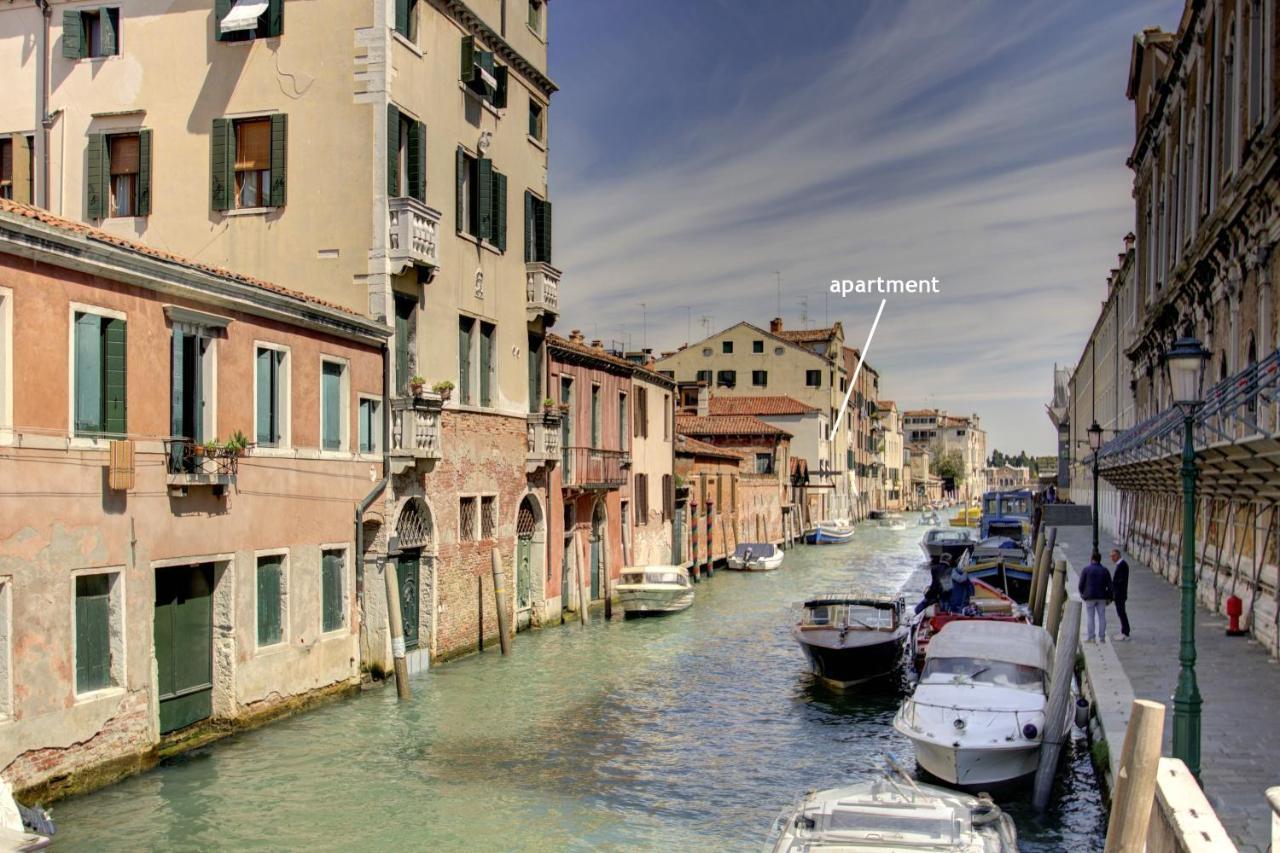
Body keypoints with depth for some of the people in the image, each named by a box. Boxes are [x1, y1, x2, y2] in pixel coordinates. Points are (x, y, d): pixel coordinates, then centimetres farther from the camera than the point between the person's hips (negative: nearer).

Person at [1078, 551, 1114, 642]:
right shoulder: (1105, 570, 5)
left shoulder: (1086, 569, -4)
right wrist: (1109, 597, 10)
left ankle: (1091, 637, -1)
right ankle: (1102, 637, 8)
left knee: (1091, 617, 1)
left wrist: (1082, 593, 12)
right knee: (1102, 617, 7)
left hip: (1090, 597, -3)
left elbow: (1081, 584, -4)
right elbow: (1109, 585, 4)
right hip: (1102, 597, 3)